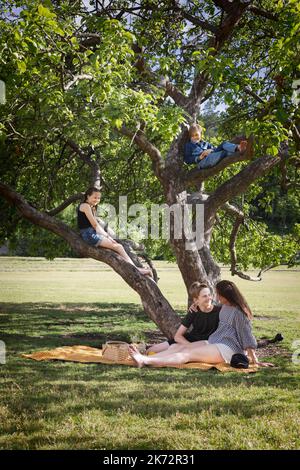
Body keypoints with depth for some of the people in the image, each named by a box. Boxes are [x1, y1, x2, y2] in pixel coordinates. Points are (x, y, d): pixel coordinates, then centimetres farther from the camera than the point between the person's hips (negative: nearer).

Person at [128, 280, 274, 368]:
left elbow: (247, 337, -11)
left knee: (188, 354, -25)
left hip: (228, 348, -9)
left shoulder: (239, 312, -11)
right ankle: (144, 358, -26)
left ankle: (145, 361, -40)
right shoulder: (224, 307, 17)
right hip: (214, 342, 9)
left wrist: (255, 361, -12)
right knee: (181, 347, -11)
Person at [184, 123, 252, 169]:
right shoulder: (188, 145, 26)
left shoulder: (205, 144, 38)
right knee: (224, 153, -33)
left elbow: (215, 149, 24)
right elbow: (187, 159, 11)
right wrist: (199, 157, -5)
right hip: (202, 162, -5)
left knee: (224, 144, -23)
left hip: (212, 158, 5)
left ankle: (238, 148, -55)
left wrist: (211, 150, -1)